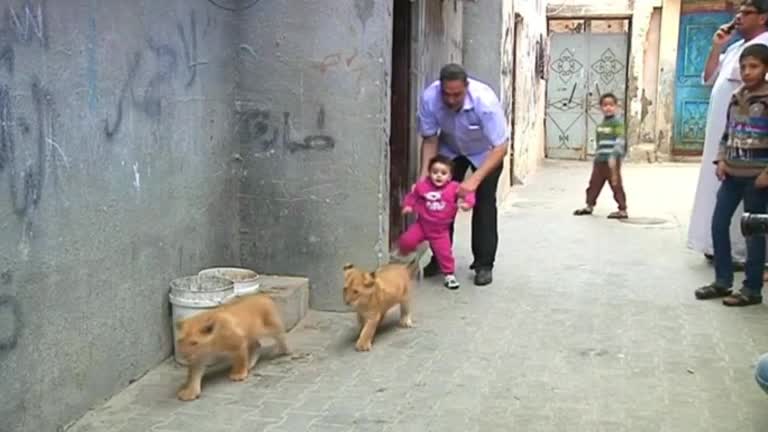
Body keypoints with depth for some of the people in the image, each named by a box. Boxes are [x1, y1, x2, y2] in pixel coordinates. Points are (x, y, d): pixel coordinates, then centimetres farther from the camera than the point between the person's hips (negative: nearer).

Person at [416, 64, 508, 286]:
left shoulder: (485, 100, -40)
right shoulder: (429, 98, -32)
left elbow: (500, 147, -36)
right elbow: (430, 139, -18)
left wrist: (475, 179, -46)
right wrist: (424, 176, -28)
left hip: (485, 152, -3)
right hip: (450, 150, 3)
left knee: (484, 203, -10)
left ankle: (484, 264, 0)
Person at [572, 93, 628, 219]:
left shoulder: (618, 122, -9)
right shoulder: (601, 124, 17)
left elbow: (620, 141, -18)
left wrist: (613, 157, -26)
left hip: (612, 161, -8)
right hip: (599, 161, 8)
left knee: (616, 185, -4)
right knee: (594, 183, 14)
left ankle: (622, 210, 2)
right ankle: (589, 206, 27)